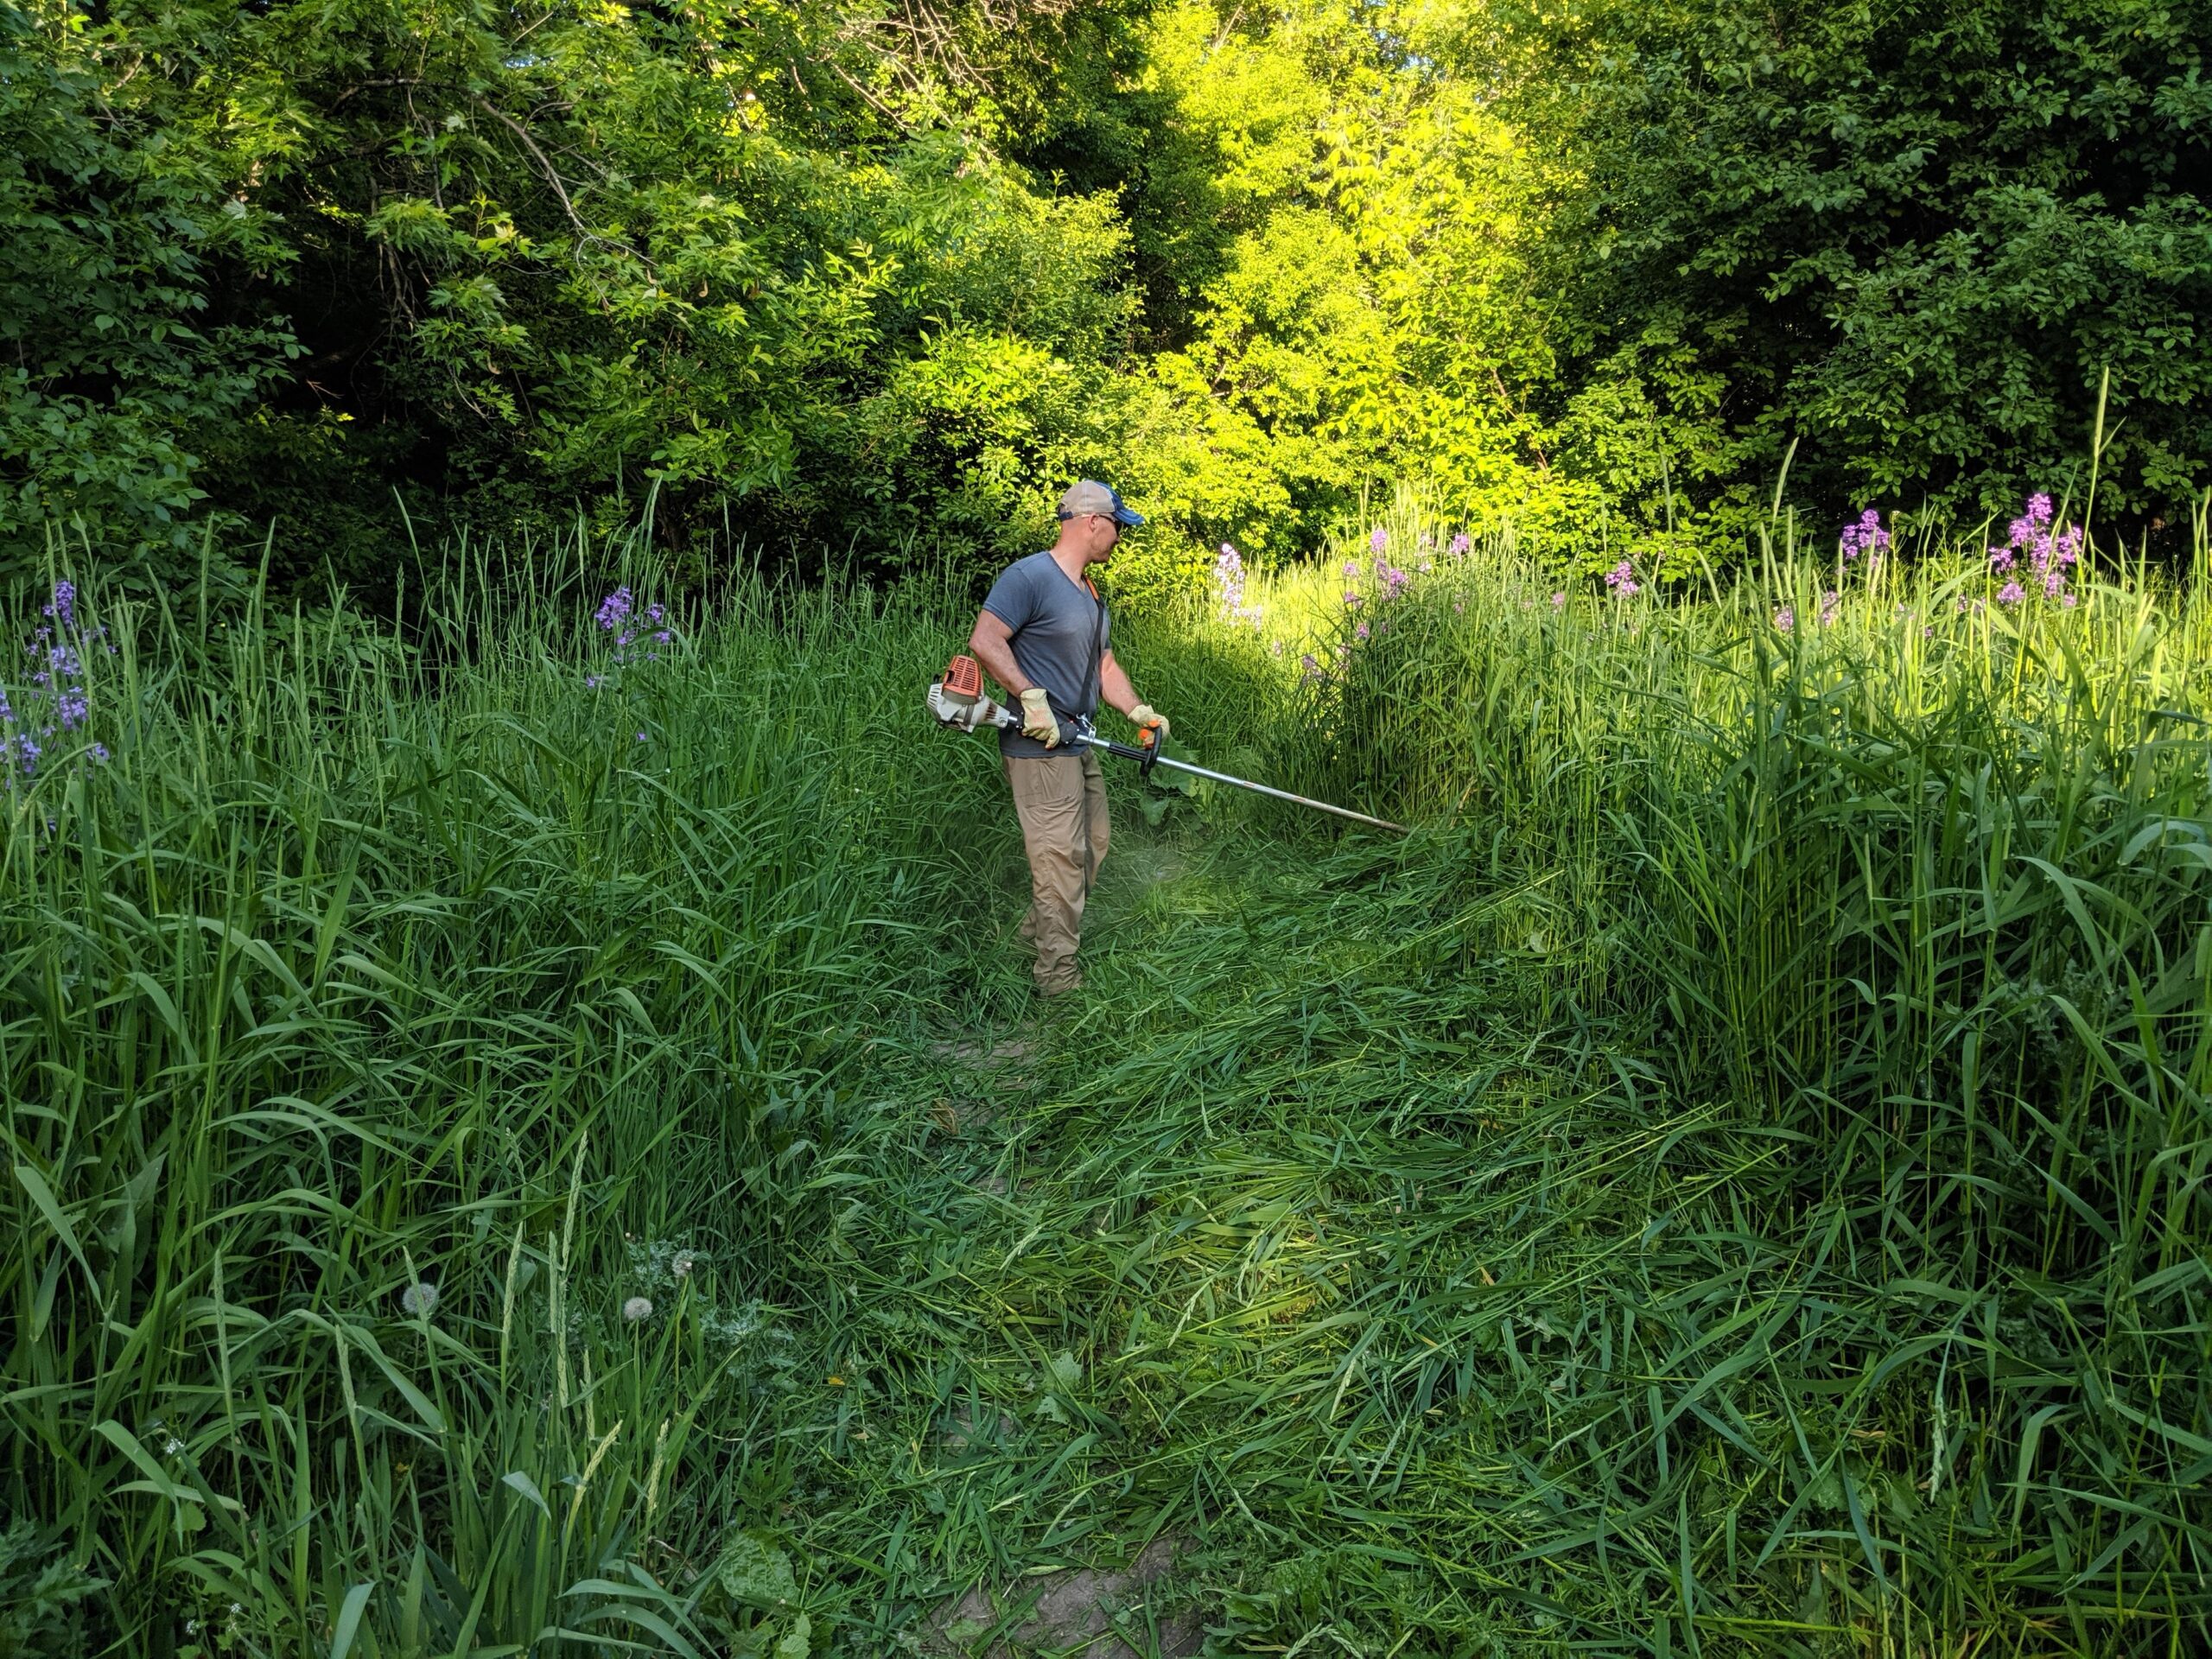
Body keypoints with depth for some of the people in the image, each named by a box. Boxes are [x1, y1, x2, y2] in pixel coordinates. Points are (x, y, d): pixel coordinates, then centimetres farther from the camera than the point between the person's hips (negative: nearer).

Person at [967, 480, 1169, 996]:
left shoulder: (1091, 594, 18)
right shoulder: (1029, 576, -13)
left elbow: (1104, 665, 20)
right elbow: (984, 640, -20)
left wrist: (1139, 711, 4)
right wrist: (1033, 698, -24)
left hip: (1076, 743, 10)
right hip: (1039, 746, -10)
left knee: (1091, 846, 18)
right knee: (1061, 857, -8)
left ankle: (1039, 928, 35)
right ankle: (1059, 979, -1)